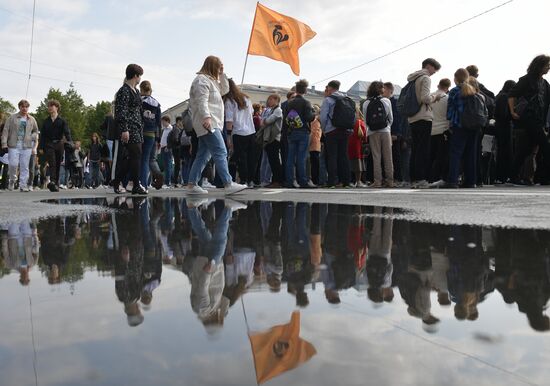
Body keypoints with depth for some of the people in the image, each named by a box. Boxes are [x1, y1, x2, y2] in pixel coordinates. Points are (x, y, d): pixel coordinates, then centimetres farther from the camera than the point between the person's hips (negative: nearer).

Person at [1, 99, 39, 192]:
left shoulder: (32, 119, 13)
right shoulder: (12, 118, 6)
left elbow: (36, 131, 27)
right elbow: (5, 131, 1)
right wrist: (4, 144, -6)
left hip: (27, 146, 2)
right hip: (14, 146, -2)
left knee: (24, 167, 0)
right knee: (13, 164, -8)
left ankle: (23, 185, 4)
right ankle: (12, 180, 17)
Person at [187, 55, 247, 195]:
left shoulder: (211, 80, 25)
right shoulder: (202, 80, -6)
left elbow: (224, 90, 27)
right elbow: (202, 101, -18)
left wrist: (222, 74, 18)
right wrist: (206, 117, -30)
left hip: (211, 123, 11)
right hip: (207, 123, -11)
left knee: (203, 155, 8)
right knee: (220, 153, -15)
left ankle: (192, 185, 9)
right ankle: (228, 184, -18)